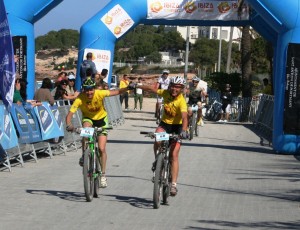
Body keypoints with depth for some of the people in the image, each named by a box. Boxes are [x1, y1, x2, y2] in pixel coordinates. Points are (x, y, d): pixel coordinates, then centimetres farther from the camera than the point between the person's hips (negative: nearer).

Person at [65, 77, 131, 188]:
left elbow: (116, 92, -23)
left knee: (102, 149, -7)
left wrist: (127, 88, -40)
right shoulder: (80, 99, -27)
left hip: (101, 119, 0)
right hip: (88, 118, 0)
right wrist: (69, 125, -49)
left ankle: (103, 175, 8)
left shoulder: (100, 94, -27)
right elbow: (69, 114, -31)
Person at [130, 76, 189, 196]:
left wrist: (184, 130, -55)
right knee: (157, 139, -30)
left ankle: (174, 184, -10)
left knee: (174, 156, -11)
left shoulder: (181, 101, -25)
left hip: (177, 126, -3)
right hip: (164, 124, 4)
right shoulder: (166, 93, -10)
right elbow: (152, 89, 7)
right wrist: (137, 86, 10)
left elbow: (184, 117, -39)